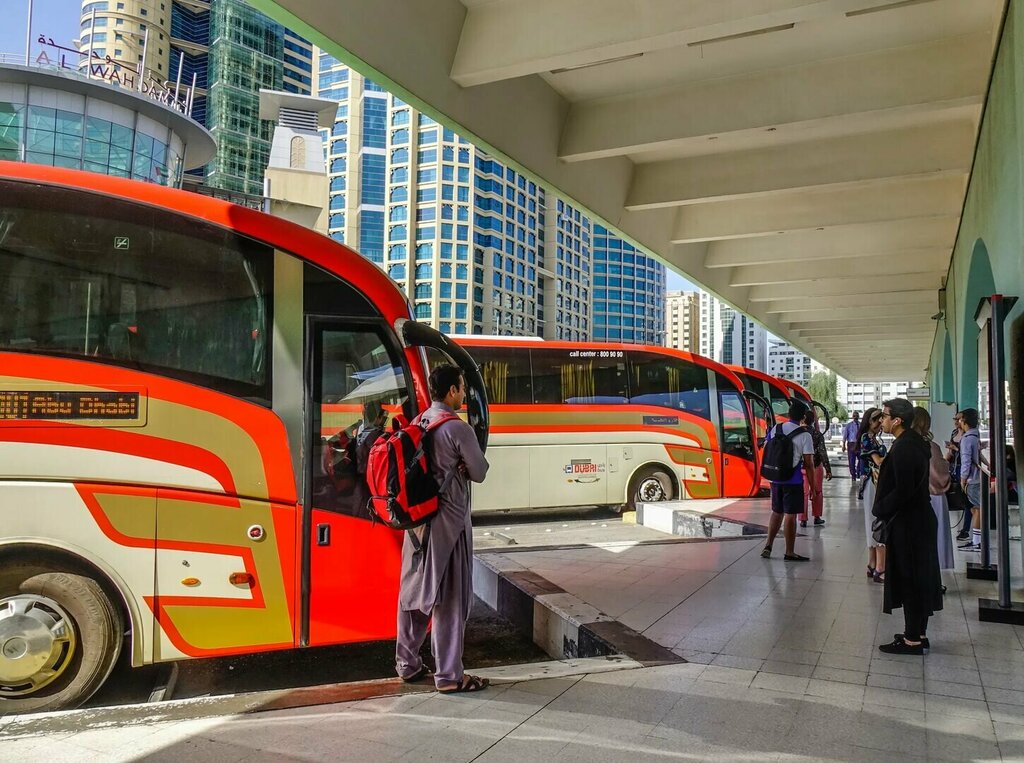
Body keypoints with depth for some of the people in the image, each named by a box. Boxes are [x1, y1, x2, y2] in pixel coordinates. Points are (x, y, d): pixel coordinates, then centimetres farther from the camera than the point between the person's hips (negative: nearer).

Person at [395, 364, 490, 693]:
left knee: (414, 590, 15)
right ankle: (449, 675, 7)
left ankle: (407, 663, 26)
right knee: (449, 597, 0)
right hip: (448, 520, -7)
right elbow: (479, 473, -6)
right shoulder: (458, 429, -14)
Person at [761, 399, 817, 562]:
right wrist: (813, 486, -4)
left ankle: (768, 546, 17)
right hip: (793, 481, -5)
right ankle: (789, 553, 9)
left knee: (776, 512, 18)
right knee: (790, 515, 1)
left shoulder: (775, 429, 3)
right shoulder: (804, 435, -10)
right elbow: (808, 464, -10)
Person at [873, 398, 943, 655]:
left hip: (906, 525, -10)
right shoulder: (916, 443, 8)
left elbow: (902, 492, -24)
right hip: (921, 519, 10)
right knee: (921, 578, 16)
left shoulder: (902, 449, -22)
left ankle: (912, 640, 9)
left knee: (909, 580, 0)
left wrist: (879, 509, -10)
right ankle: (919, 633, 27)